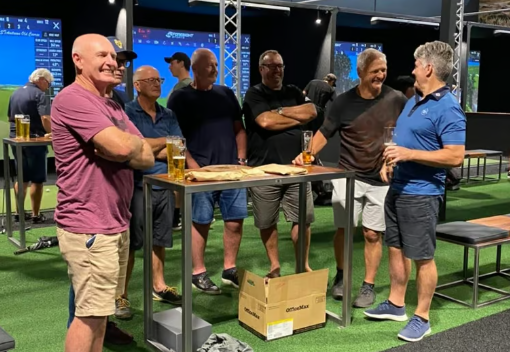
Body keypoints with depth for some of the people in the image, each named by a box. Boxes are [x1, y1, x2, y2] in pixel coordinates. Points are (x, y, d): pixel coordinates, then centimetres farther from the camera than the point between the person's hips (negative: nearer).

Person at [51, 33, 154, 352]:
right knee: (91, 313, -1)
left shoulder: (113, 106, 16)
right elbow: (123, 147, -25)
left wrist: (121, 146, -12)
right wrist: (135, 142, -2)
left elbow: (148, 158, 8)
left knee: (100, 309, 17)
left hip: (116, 223, 9)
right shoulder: (72, 99, -14)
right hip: (88, 227, -9)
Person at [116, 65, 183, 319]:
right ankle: (121, 296, 7)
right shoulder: (127, 112, -4)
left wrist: (151, 152, -13)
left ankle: (158, 286, 27)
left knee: (160, 240, 14)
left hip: (165, 184, 5)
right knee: (130, 243, -1)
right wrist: (166, 141, -5)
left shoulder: (168, 116, 12)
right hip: (137, 186, -5)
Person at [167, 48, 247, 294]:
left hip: (232, 169, 5)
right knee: (200, 222, 2)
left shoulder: (226, 94, 15)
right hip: (201, 171, -5)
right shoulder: (181, 98, 0)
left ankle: (229, 270, 20)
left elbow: (239, 128, 17)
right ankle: (198, 273, 14)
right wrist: (193, 166, -14)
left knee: (235, 221, 6)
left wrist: (241, 159, 6)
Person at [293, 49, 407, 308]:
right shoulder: (344, 102, -2)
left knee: (373, 234, 4)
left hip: (382, 179, 0)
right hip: (349, 175, 0)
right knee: (343, 229, 2)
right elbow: (325, 132, 1)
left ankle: (368, 286, 16)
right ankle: (340, 275, 25)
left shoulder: (396, 100, -2)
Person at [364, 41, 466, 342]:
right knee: (396, 249, 17)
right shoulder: (414, 101, 13)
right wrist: (389, 161, 7)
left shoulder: (448, 108, -17)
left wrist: (409, 154, -25)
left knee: (422, 257, 1)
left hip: (421, 194, -9)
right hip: (398, 189, 10)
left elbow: (455, 156, -23)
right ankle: (396, 304, 31)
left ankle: (422, 318, 14)